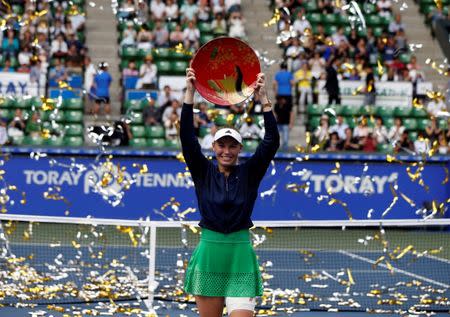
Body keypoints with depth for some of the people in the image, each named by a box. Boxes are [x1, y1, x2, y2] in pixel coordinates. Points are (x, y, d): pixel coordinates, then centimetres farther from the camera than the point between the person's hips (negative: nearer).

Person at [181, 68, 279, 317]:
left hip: (240, 257, -1)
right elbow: (187, 137, -5)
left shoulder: (249, 173, 5)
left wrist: (264, 99, -13)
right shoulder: (203, 172, 5)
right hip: (209, 256, 1)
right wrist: (190, 93, -12)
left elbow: (271, 142, -6)